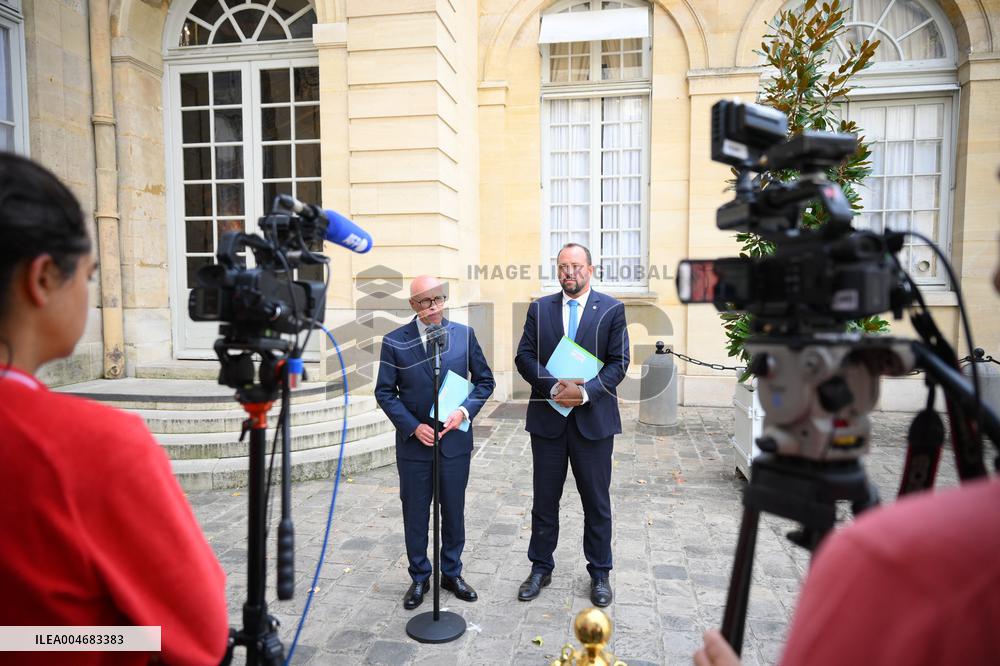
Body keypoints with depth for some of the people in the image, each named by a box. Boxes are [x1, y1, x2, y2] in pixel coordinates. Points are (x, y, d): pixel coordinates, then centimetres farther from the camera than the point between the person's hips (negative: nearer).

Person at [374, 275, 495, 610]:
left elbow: (484, 380, 4)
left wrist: (464, 411, -12)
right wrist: (414, 426, -14)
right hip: (413, 442, -1)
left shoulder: (464, 334, -2)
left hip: (455, 441, 1)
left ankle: (452, 573, 35)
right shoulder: (394, 341, -6)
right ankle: (419, 578, 32)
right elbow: (385, 392, -3)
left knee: (454, 511, 15)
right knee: (415, 514, 12)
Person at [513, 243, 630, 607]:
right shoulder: (540, 308, 5)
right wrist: (554, 387, -16)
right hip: (548, 417, 2)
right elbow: (524, 356, -1)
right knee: (544, 501, 12)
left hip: (593, 418, -1)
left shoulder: (612, 309, 0)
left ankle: (599, 573, 29)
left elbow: (619, 362, -5)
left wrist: (584, 392, -18)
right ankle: (540, 568, 30)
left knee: (597, 502, 11)